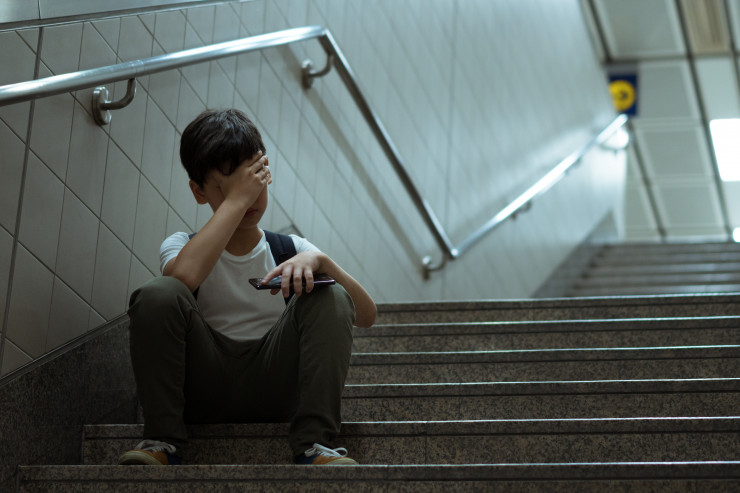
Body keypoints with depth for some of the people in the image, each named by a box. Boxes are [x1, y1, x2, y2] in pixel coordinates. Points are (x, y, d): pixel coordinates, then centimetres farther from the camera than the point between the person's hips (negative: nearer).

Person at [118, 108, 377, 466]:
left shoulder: (290, 248, 14)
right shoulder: (184, 245, 9)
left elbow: (366, 316, 1)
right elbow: (184, 275, -22)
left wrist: (319, 261, -17)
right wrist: (237, 199, -14)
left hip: (274, 385, 1)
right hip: (205, 384, -1)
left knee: (331, 298, -19)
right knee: (158, 294, -23)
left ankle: (313, 443, -26)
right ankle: (162, 440, -19)